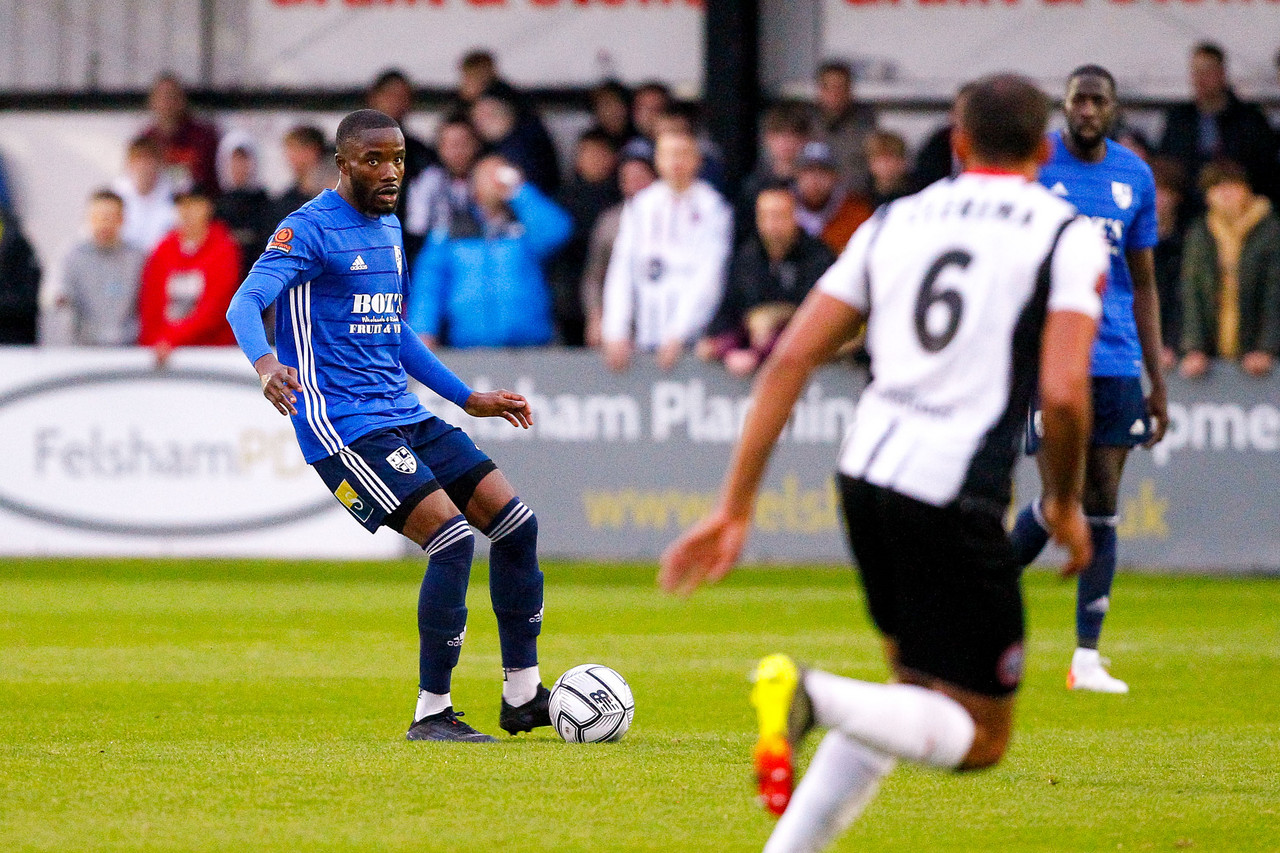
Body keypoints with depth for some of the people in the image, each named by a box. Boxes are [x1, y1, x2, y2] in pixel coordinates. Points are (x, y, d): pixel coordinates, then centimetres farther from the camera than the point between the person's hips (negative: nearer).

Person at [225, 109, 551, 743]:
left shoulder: (389, 230, 17)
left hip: (404, 416, 9)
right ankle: (431, 713, -9)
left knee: (516, 523, 2)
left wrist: (468, 399, 30)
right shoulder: (309, 229, -9)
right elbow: (245, 303, -23)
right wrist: (265, 363, -43)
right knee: (452, 540, -20)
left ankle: (522, 695, 13)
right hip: (343, 425, -9)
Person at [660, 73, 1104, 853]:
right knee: (979, 739, 2)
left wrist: (735, 508, 10)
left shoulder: (894, 223, 14)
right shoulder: (1068, 235, 0)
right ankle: (813, 697, -24)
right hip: (954, 496, -6)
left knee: (917, 692, 25)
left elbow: (790, 360, 8)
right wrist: (1066, 504, 6)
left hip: (866, 469, 6)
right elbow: (1063, 393, -13)